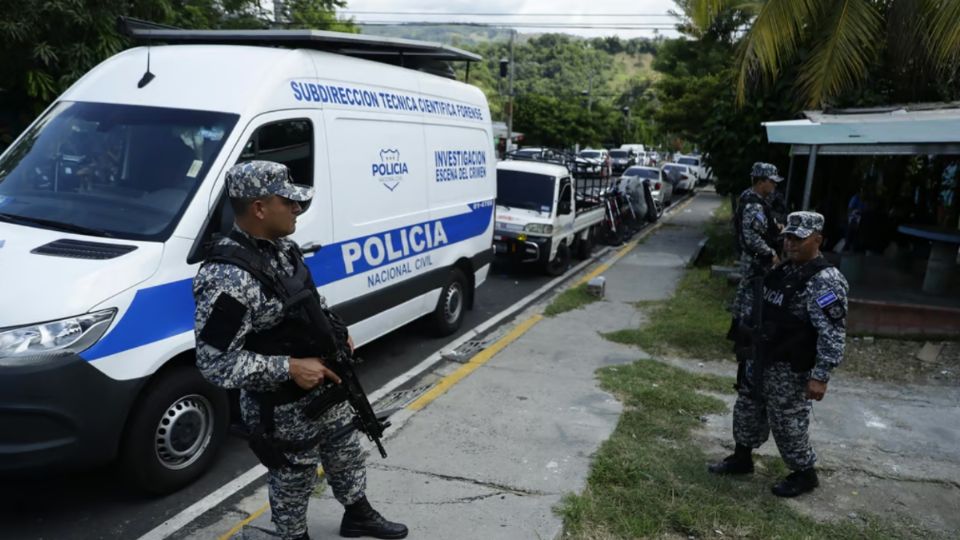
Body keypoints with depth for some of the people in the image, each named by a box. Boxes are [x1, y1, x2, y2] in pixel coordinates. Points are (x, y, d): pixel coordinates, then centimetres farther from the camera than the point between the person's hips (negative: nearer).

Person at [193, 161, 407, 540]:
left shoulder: (282, 247, -1)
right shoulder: (228, 278, -30)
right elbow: (214, 363, -29)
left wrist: (337, 332, 2)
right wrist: (289, 368, -29)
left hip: (326, 387, 9)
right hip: (282, 411, -9)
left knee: (346, 454, 27)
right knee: (293, 482, 15)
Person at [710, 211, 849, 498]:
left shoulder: (825, 280, -21)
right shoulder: (784, 270, 6)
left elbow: (833, 334, -24)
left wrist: (820, 376, -26)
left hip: (790, 369, -8)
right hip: (761, 358, 9)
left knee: (787, 423, 5)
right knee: (747, 409, 20)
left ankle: (805, 475, 28)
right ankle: (742, 458, 39)